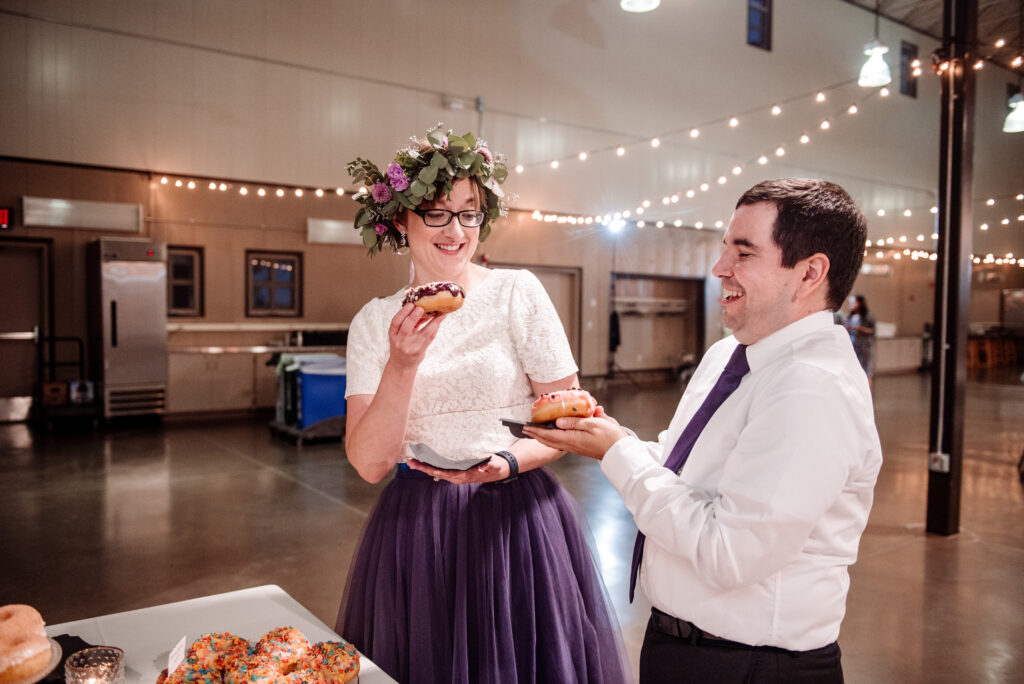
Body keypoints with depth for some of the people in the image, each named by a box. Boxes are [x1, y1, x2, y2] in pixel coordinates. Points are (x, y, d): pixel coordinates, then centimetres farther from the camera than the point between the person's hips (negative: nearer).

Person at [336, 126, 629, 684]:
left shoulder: (517, 293, -6)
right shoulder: (373, 322, 0)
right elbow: (369, 464, -6)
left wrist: (508, 461, -22)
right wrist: (403, 364, -19)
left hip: (516, 518, -1)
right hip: (415, 530, 2)